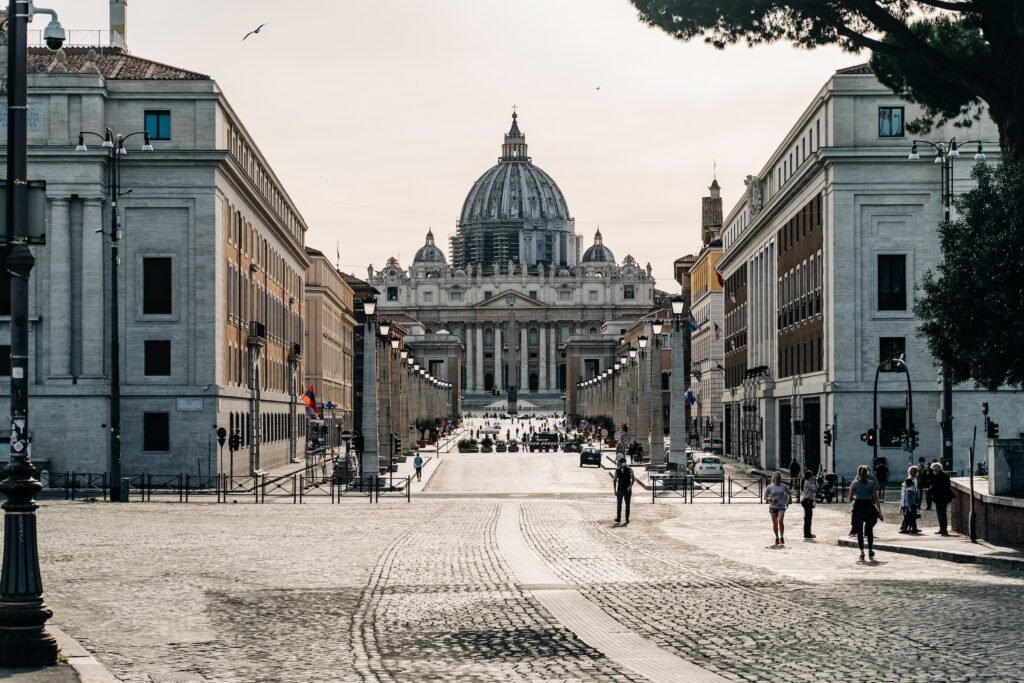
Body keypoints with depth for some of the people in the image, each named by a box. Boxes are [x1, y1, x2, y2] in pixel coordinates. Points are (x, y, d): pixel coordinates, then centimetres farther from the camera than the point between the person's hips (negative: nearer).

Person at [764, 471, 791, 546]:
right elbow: (765, 497, 0)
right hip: (773, 507, 1)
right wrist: (770, 499, -19)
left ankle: (782, 537, -7)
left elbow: (789, 494, 18)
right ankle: (777, 538, 20)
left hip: (781, 507, -1)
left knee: (780, 521, -17)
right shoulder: (770, 487, -2)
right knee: (775, 523, 5)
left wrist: (788, 502, 6)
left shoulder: (784, 486, 1)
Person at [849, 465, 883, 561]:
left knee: (859, 531, 4)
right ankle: (870, 551, 18)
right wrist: (879, 512, -1)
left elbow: (850, 498, 0)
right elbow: (876, 499, -2)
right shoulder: (872, 484, 2)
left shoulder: (854, 483, -1)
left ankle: (862, 553, -2)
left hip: (858, 507, -1)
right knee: (870, 530, 17)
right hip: (869, 507, 1)